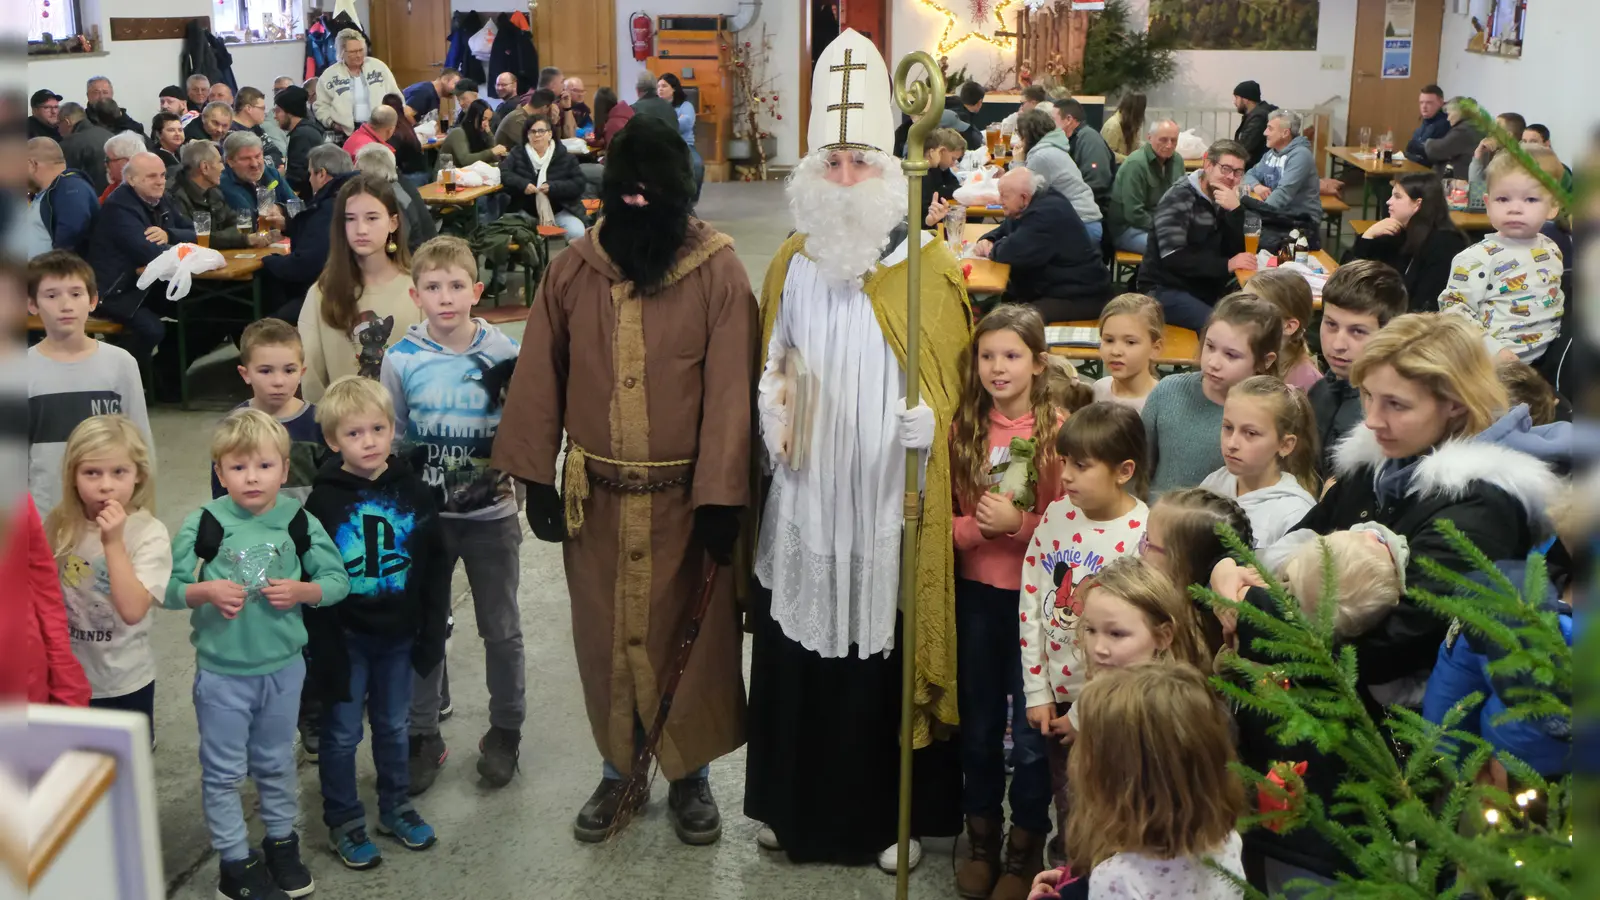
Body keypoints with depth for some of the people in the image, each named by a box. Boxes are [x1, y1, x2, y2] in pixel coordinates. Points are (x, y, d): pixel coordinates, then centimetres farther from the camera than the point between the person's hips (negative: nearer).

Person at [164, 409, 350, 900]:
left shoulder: (300, 522, -7)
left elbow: (338, 579, -1)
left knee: (277, 763, 20)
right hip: (221, 671, -2)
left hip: (283, 667, 2)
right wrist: (205, 592, -26)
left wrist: (303, 590, -20)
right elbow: (167, 587, -8)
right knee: (223, 771, 9)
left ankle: (281, 841, 39)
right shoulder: (203, 523, -12)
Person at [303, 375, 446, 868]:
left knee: (393, 726, 18)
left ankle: (395, 807, 35)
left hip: (398, 635, 3)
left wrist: (432, 634, 0)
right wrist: (323, 649, -13)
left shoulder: (413, 491, -4)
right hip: (345, 636, -3)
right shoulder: (324, 499, -12)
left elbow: (436, 567, 2)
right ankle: (343, 822, 24)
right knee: (342, 733, 9)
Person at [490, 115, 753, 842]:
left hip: (682, 500, -2)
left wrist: (721, 499, -15)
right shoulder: (572, 270, -4)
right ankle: (619, 768, 34)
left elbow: (732, 393, -13)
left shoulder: (719, 273, -11)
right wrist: (536, 478, 1)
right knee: (605, 636, 15)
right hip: (596, 498, 2)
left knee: (687, 637, 11)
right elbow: (538, 379, 1)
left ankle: (689, 773, 30)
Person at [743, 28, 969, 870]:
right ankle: (794, 801, 28)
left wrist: (930, 420, -18)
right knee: (798, 653, 10)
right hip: (805, 500, 3)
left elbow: (955, 375, 0)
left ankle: (891, 813, 22)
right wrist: (773, 401, -3)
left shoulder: (929, 266, -4)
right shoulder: (791, 262, 6)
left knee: (887, 656, 5)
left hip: (891, 504, -2)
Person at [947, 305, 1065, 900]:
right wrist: (976, 526, -18)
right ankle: (982, 838, 34)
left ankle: (1025, 847, 26)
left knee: (1032, 730, 7)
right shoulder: (964, 429, 0)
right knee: (979, 724, 16)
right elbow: (944, 519, 2)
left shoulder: (1059, 430, -10)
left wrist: (1017, 523, -23)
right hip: (976, 591, 3)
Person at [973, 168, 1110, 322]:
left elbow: (1015, 252, -33)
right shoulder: (1034, 206, 10)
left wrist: (991, 250, -11)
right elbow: (1002, 232, 23)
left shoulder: (1047, 213, -23)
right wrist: (987, 241, -1)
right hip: (1051, 288, 10)